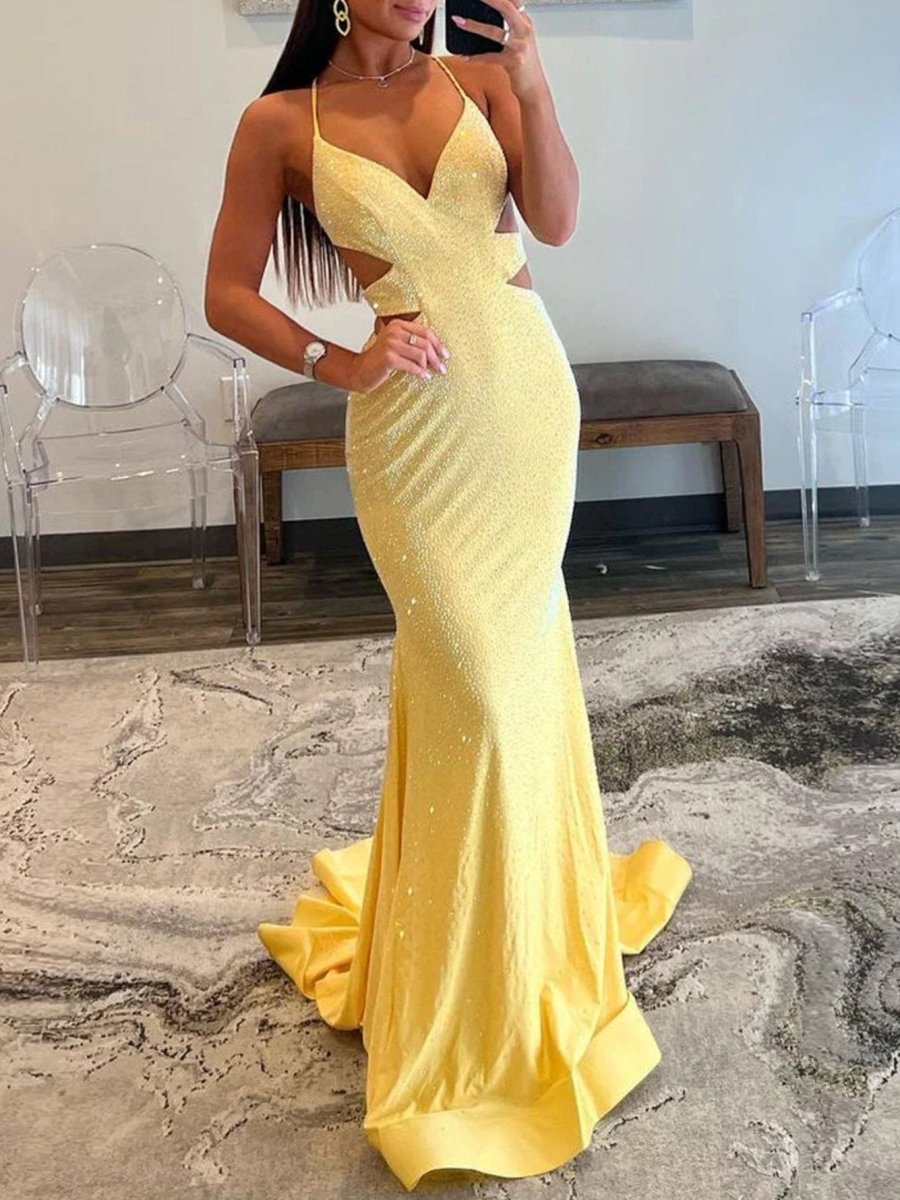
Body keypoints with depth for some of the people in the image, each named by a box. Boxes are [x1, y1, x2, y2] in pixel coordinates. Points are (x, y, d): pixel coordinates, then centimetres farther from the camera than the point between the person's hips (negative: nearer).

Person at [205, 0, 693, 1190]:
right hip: (416, 420, -3)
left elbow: (556, 221, -5)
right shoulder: (280, 123, 0)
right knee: (472, 679, -4)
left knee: (508, 649, 13)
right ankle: (473, 990, 16)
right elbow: (227, 295, 0)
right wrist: (339, 364, -12)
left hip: (531, 388, 4)